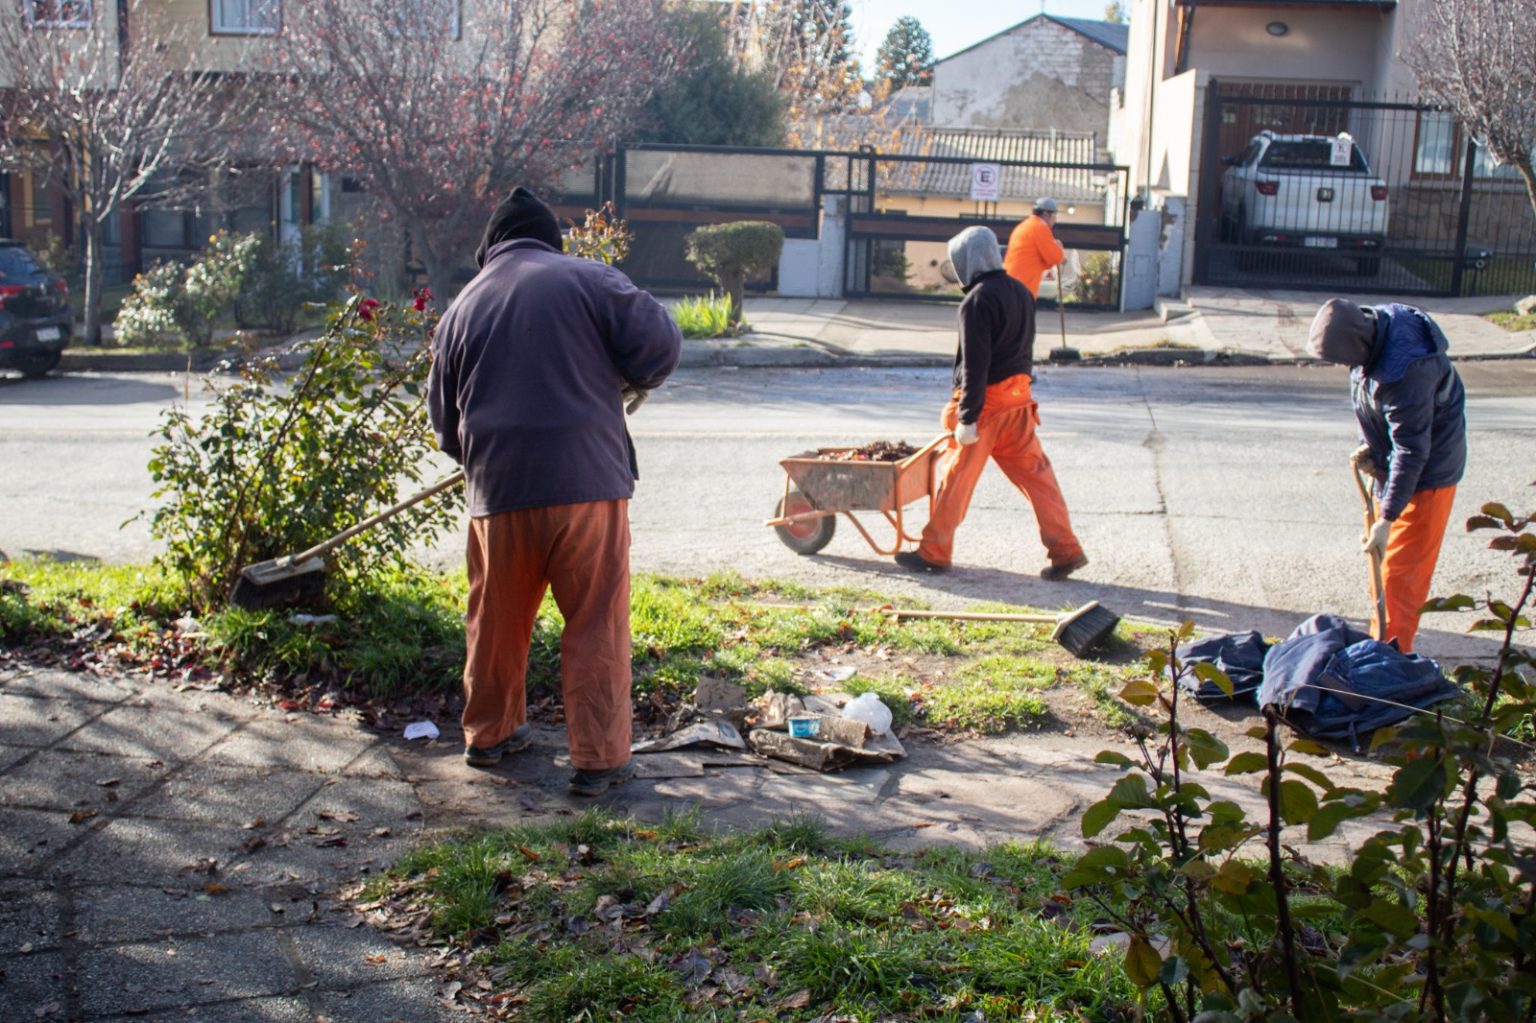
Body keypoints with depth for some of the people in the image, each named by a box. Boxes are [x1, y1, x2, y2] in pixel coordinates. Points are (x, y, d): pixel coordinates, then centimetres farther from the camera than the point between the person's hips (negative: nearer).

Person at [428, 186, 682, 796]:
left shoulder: (462, 308, 14)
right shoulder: (590, 280, 2)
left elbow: (444, 419, 19)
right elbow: (660, 342, -5)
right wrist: (633, 382, 15)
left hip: (497, 491, 4)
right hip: (587, 482, -3)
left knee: (496, 621, 18)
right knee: (596, 627, 2)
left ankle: (488, 734, 33)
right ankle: (599, 759, 3)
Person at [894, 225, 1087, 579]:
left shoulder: (977, 301, -16)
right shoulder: (1021, 292, 11)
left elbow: (975, 364, -19)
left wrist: (967, 417, -18)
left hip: (986, 401, -8)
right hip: (1018, 397, 8)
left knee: (956, 477, 3)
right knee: (1035, 473, 9)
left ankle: (934, 552, 12)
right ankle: (1066, 550, 7)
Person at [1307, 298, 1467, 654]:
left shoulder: (1404, 371, -36)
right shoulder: (1371, 324, -8)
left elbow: (1412, 452, -30)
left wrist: (1387, 519, -27)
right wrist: (1368, 446, -3)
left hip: (1428, 470, -9)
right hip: (1391, 464, 9)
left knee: (1400, 572, -5)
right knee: (1381, 561, 18)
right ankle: (1381, 641, 30)